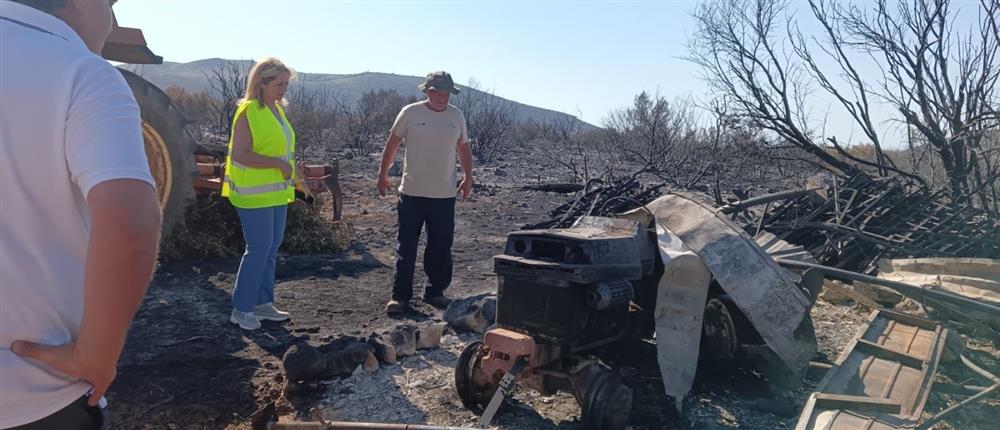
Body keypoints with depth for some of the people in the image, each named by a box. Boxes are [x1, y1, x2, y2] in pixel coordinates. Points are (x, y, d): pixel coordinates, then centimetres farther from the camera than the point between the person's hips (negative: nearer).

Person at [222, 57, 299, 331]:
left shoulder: (278, 110, 12)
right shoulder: (248, 112, -14)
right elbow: (240, 154, -21)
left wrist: (290, 170, 10)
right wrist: (279, 163, -22)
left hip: (277, 192, 9)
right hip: (255, 194, -8)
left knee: (271, 250, 13)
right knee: (258, 250, -5)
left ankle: (262, 303, 24)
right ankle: (240, 310, 8)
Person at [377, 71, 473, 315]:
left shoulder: (457, 116, 5)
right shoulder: (410, 113, -4)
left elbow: (463, 148, 15)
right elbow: (392, 143, 4)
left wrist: (468, 177, 8)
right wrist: (382, 174, 4)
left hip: (444, 195, 3)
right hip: (412, 193, -3)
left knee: (441, 248, 10)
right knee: (406, 248, 3)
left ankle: (435, 292, 25)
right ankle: (401, 296, 13)